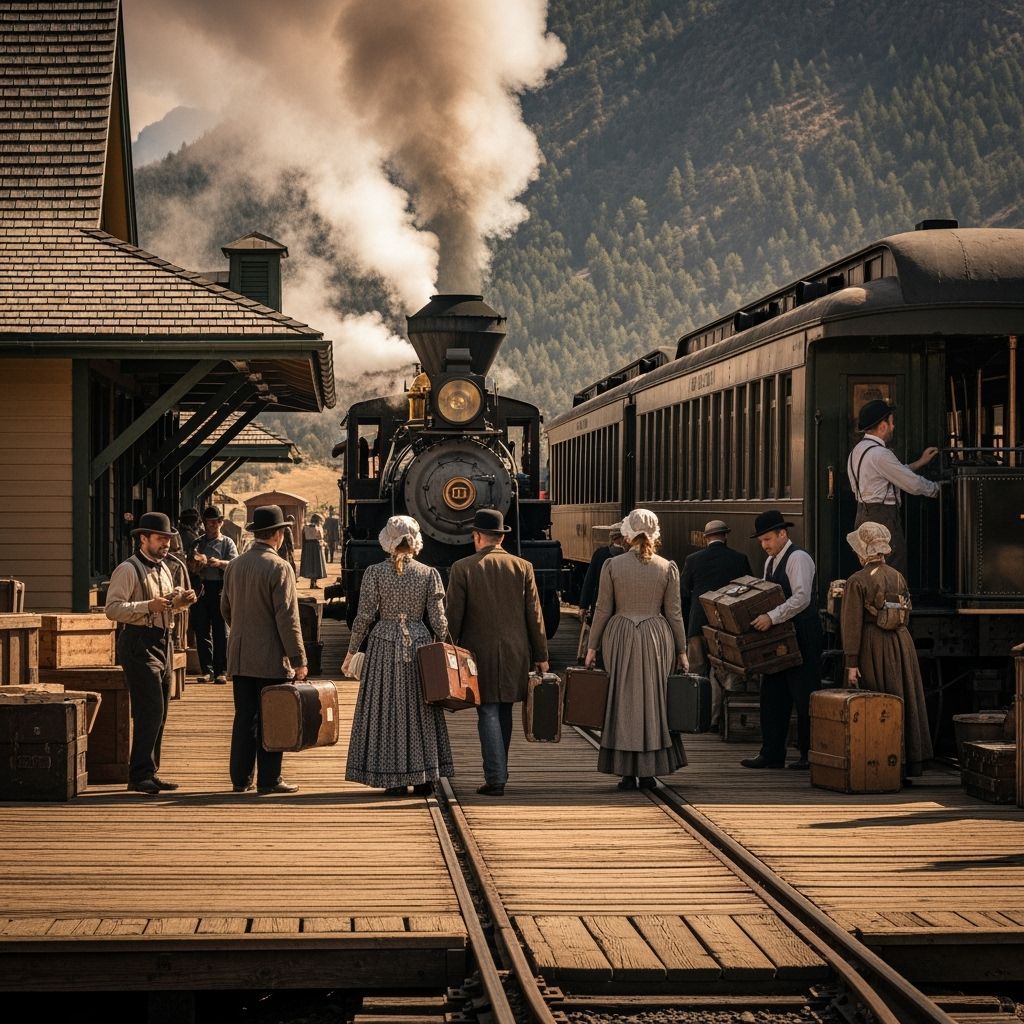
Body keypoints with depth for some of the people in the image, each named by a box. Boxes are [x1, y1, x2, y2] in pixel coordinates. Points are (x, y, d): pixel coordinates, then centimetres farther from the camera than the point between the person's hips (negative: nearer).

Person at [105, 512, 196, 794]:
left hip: (163, 643, 9)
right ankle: (140, 775, -12)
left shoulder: (163, 568, 17)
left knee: (159, 713, 12)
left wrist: (181, 600, 8)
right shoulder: (128, 570, -10)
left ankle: (149, 773, 20)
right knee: (150, 710, -15)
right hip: (140, 645, -9)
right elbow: (112, 609, -18)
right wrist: (149, 605, -27)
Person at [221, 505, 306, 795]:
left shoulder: (234, 566, 6)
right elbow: (287, 618, -16)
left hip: (239, 657, 6)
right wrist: (298, 660, -12)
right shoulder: (279, 568, -13)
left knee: (244, 717, 10)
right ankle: (269, 779, 4)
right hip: (271, 659, -6)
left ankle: (241, 778, 13)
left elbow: (225, 609, 16)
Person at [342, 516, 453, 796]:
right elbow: (438, 619, -2)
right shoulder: (429, 574, -3)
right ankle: (424, 778, 13)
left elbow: (364, 617, -5)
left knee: (387, 710, 6)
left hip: (384, 646, -1)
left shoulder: (374, 573, -5)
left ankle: (394, 780, 4)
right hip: (419, 644, 1)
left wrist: (351, 652, 5)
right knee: (420, 710, 11)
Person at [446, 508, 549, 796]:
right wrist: (540, 655, 8)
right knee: (504, 712, 15)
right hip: (515, 653, 3)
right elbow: (534, 615, 2)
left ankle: (495, 779, -9)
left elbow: (453, 616, -6)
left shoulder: (462, 569, -6)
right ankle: (499, 772, 24)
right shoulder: (522, 567, 1)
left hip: (480, 651, -3)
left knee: (488, 713, -1)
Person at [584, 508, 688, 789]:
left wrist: (593, 647, 6)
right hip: (657, 638, 1)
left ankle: (627, 773, 4)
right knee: (653, 701, 8)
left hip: (621, 638, -1)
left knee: (623, 702, 6)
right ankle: (648, 773, 8)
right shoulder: (668, 568, -1)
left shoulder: (612, 565, -3)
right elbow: (674, 613, 1)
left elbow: (603, 609, -2)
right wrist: (681, 651, 9)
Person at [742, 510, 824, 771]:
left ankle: (809, 754, 4)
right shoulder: (770, 562, 16)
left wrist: (772, 617, -29)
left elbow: (801, 598, -23)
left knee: (804, 697, -3)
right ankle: (772, 753, 12)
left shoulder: (798, 558, -12)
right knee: (772, 695, 8)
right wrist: (760, 616, 5)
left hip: (801, 638, -9)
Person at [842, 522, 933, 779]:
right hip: (901, 643, 5)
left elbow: (853, 625, -13)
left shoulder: (857, 581, -11)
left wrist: (851, 663, -12)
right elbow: (906, 612, 12)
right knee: (902, 703, 10)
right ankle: (907, 764, 13)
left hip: (872, 648, -5)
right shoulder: (898, 577, 6)